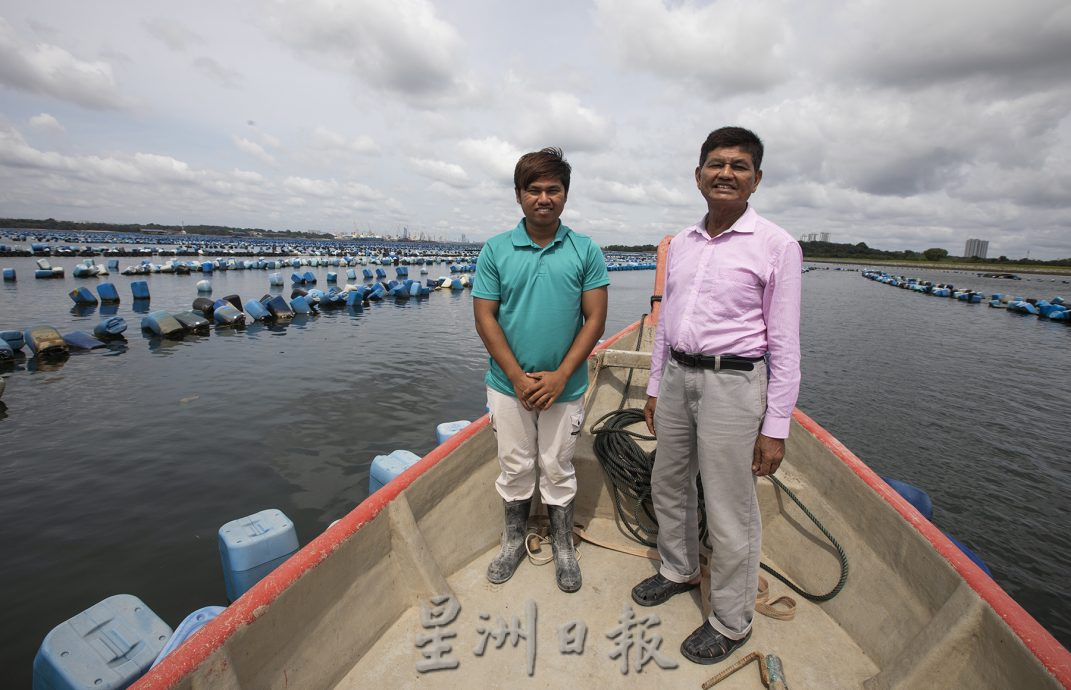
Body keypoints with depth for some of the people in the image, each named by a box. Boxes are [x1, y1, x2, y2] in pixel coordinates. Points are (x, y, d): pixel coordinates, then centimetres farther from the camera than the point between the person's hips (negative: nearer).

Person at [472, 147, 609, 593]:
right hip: (508, 385, 1)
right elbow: (485, 318, -5)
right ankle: (514, 539, 39)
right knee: (515, 468, 17)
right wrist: (519, 377, -12)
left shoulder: (586, 251, -3)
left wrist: (560, 376, -13)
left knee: (558, 471, 15)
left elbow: (595, 319, -5)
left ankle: (562, 545, 36)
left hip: (565, 386, 0)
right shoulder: (496, 250, -2)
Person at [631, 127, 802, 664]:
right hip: (677, 377, 6)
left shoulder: (776, 246, -8)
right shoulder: (682, 242, 10)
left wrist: (776, 427, -11)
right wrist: (655, 386, 15)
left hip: (732, 383, -6)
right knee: (668, 487, 20)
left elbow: (785, 344, -9)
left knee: (729, 514, 5)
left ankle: (732, 623, 29)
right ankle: (678, 570, 46)